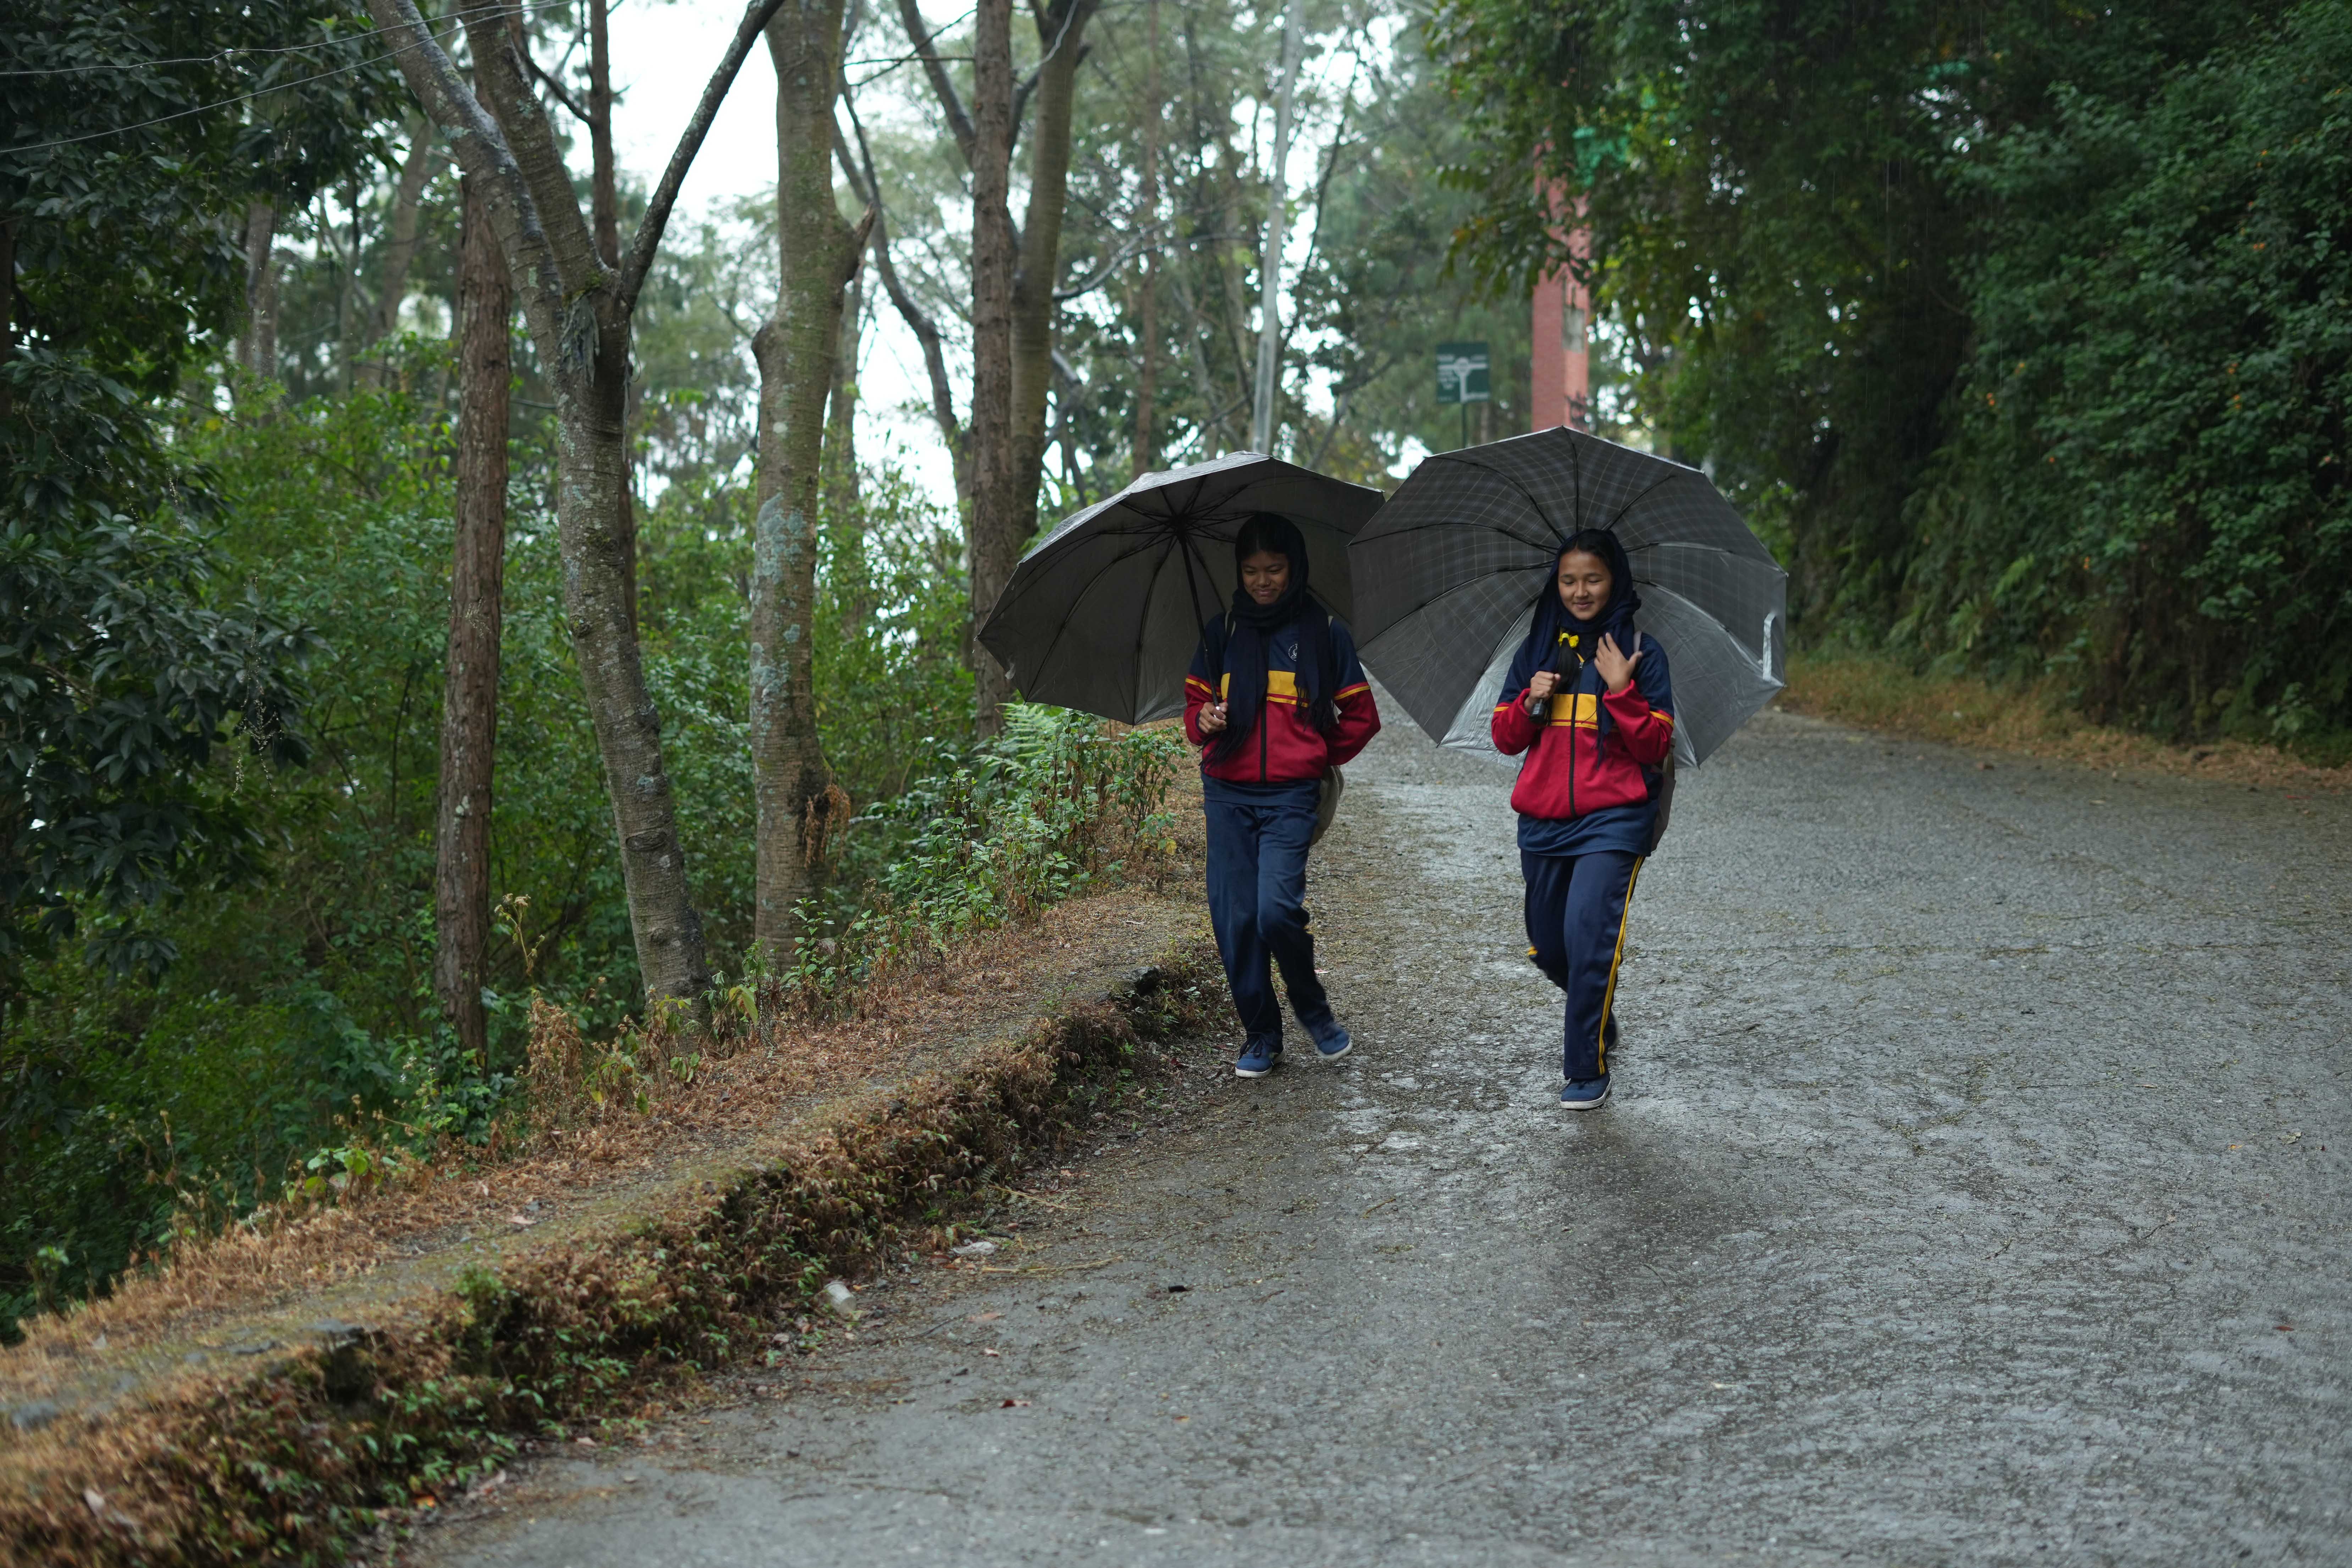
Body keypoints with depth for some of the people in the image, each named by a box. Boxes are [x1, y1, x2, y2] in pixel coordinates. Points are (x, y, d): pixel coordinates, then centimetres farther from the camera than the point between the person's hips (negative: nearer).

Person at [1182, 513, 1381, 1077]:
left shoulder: (1324, 632, 4)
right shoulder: (1222, 631, 10)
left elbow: (1360, 717, 11)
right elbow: (1195, 702, 16)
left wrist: (1319, 757, 6)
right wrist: (1204, 723, -5)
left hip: (1290, 796, -3)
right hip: (1227, 794, 3)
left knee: (1276, 909, -17)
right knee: (1233, 918, 0)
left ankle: (1313, 1008, 9)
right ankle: (1260, 1036, 14)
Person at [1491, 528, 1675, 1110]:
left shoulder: (1640, 652, -1)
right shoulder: (1537, 650, 10)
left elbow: (1656, 748, -5)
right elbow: (1505, 738, 10)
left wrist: (1621, 690, -17)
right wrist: (1532, 702, -9)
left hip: (1612, 820, -5)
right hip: (1542, 820, 5)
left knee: (1588, 937, -18)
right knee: (1548, 947, 14)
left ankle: (1588, 1069, -7)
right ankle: (1597, 1014, 44)